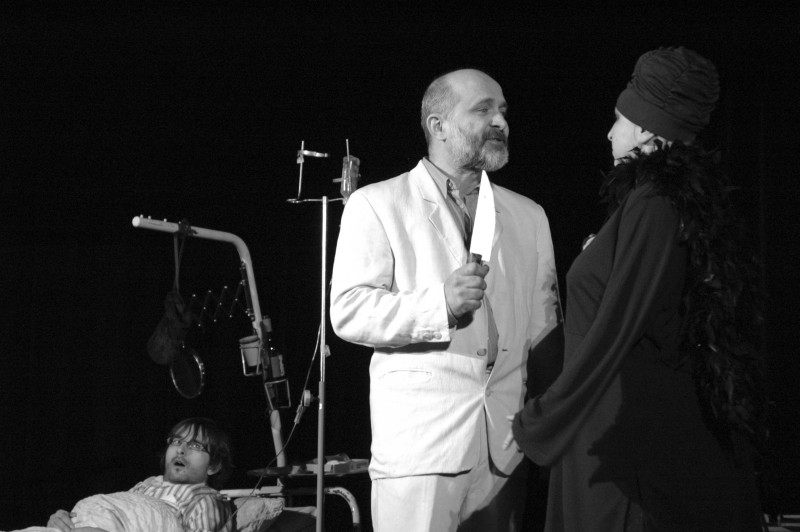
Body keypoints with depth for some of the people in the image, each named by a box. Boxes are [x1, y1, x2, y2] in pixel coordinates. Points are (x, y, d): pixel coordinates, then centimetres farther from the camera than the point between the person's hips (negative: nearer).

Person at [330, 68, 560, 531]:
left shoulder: (529, 216, 20)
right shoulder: (376, 205, 5)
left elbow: (544, 329, 18)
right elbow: (348, 312, -4)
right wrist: (441, 303, -18)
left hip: (506, 446, 4)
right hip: (421, 445, -4)